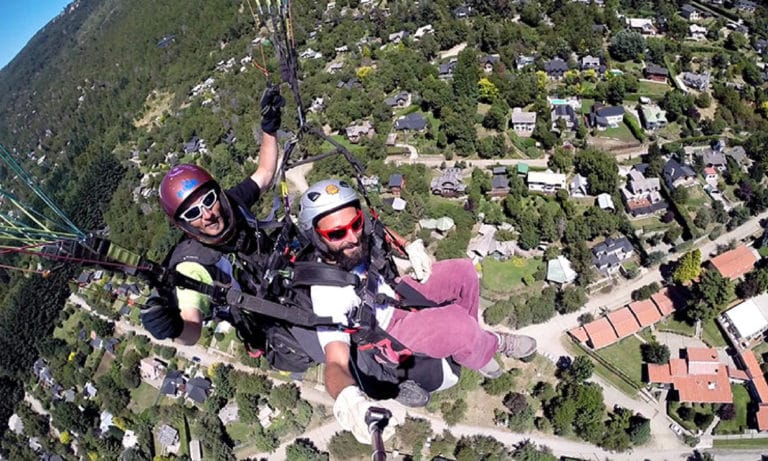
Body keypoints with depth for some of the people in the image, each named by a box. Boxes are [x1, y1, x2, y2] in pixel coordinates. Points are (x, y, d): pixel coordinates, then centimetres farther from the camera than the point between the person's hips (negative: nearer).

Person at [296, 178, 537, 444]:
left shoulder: (358, 237, -20)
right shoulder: (327, 293, -38)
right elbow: (336, 362, -46)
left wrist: (412, 249, -10)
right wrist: (348, 400, -68)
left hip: (393, 294, 7)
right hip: (387, 331, -7)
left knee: (463, 272, 3)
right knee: (460, 326, -27)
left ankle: (469, 345, 21)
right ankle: (492, 345, 10)